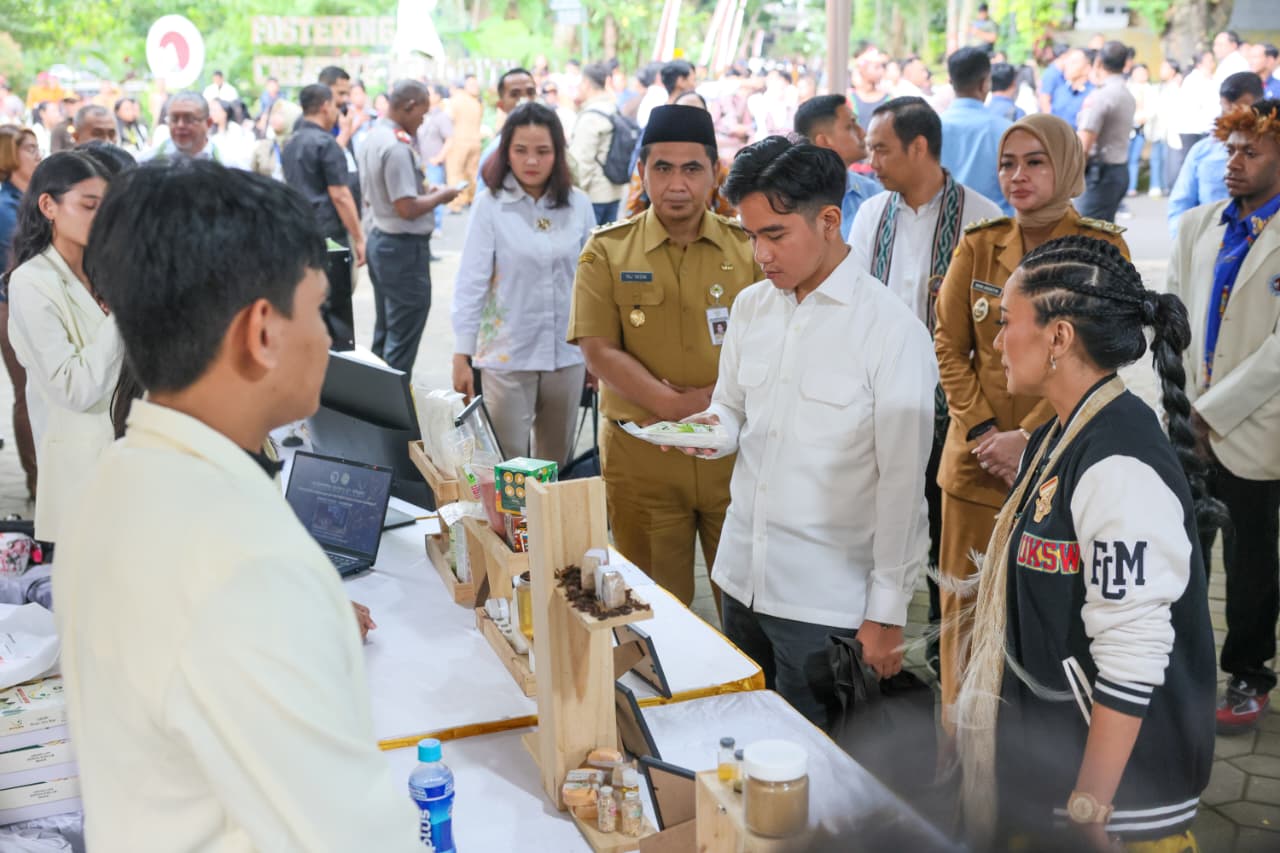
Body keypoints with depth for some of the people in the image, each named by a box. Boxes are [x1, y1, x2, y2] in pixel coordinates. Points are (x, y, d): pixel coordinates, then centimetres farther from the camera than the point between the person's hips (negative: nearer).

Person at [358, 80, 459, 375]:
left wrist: (424, 191, 14)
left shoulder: (373, 137, 10)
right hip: (404, 246, -10)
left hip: (379, 238, 10)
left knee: (384, 332, 17)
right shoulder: (398, 146, -21)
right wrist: (440, 196, -8)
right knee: (403, 338, -1)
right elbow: (407, 209, -24)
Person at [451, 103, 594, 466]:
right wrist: (462, 356, -8)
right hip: (507, 355, -3)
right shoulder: (490, 204, -7)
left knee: (557, 461, 14)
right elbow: (470, 283, -7)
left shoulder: (579, 204, 1)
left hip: (567, 354, 3)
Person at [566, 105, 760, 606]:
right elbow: (598, 351, -5)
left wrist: (717, 397, -15)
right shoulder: (607, 251, 2)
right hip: (641, 455, -1)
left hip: (736, 450, 1)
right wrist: (674, 405, -16)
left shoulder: (747, 248, 5)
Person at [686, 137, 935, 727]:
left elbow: (903, 484, -12)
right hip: (741, 575, 6)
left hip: (826, 598, -6)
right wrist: (714, 428, -7)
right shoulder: (751, 307, 5)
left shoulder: (891, 330, -13)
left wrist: (887, 614, -10)